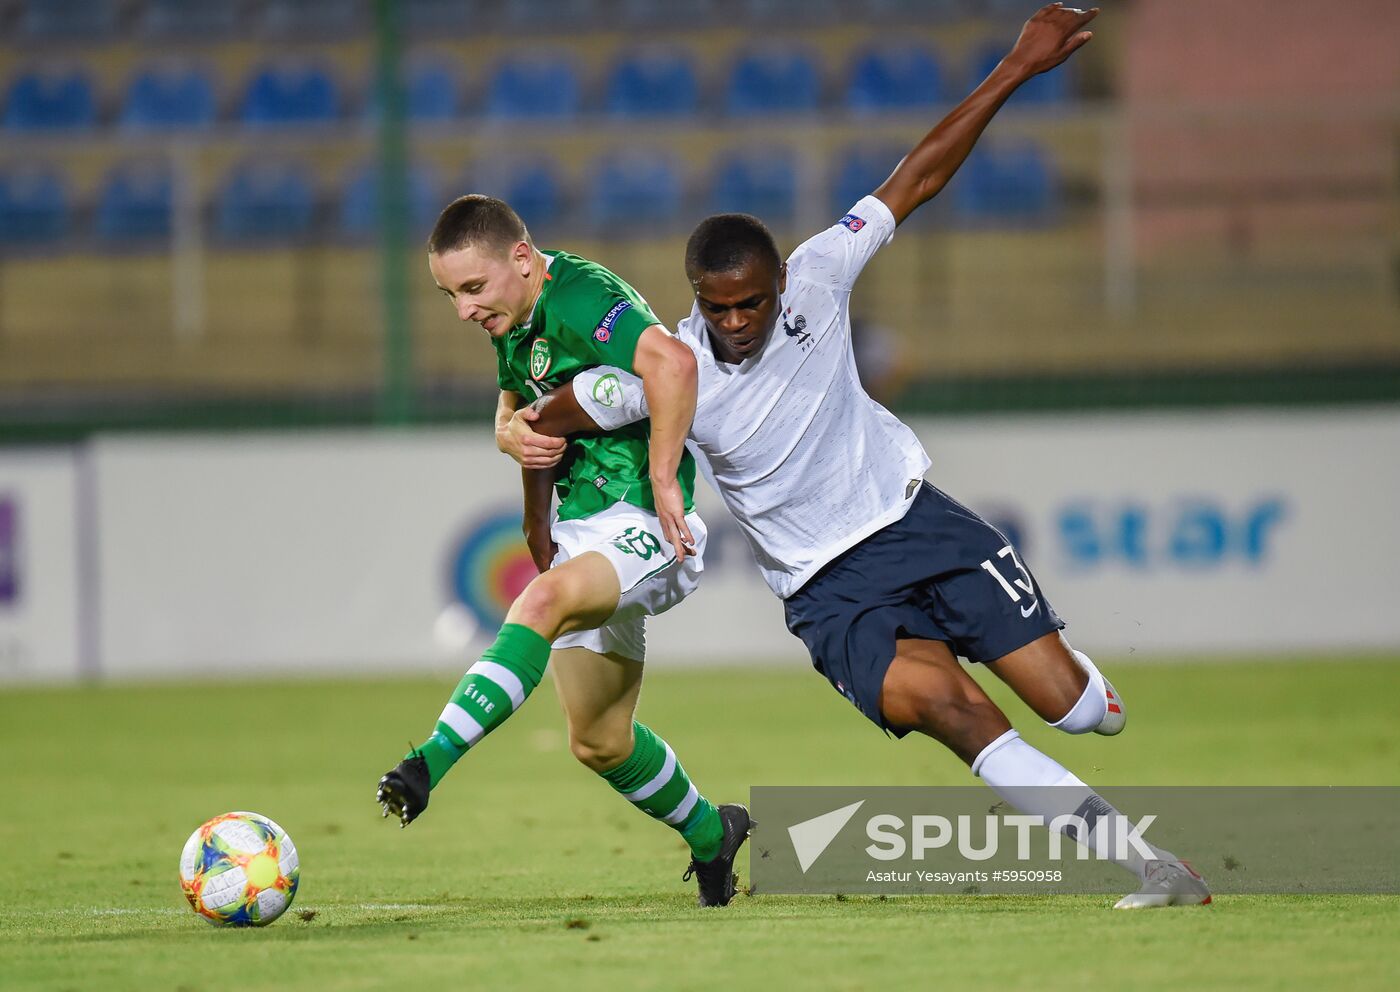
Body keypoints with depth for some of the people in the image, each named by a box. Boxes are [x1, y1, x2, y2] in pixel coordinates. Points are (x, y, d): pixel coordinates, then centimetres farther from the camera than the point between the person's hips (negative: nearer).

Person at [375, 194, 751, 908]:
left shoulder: (580, 300, -19)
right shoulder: (513, 319, 9)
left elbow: (672, 362, -36)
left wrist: (664, 481, -33)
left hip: (645, 525, -10)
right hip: (581, 530, 10)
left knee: (546, 600, -37)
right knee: (599, 743, 13)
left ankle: (431, 763, -48)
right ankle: (713, 837, 36)